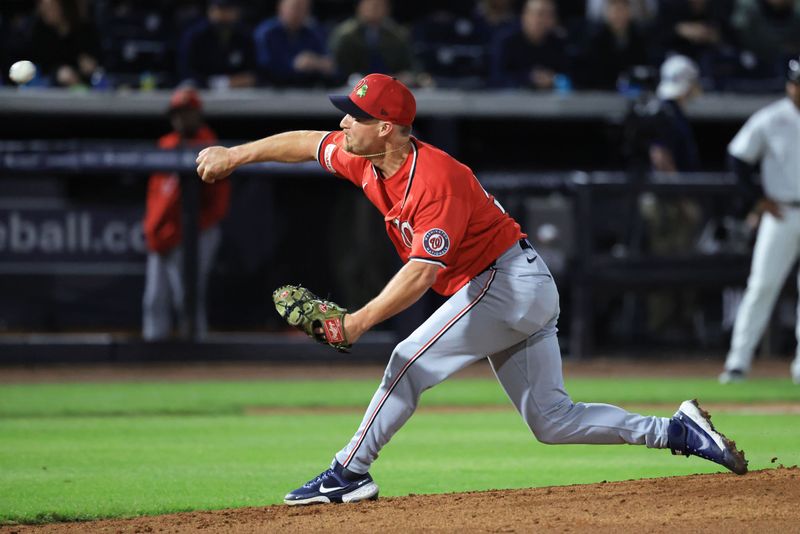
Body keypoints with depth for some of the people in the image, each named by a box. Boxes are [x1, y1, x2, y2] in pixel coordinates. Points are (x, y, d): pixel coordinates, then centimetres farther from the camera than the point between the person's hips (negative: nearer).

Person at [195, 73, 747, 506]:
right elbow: (308, 142, 18)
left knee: (410, 362, -11)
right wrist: (235, 155, 17)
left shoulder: (437, 180, -25)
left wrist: (360, 321, -40)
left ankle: (350, 474, -6)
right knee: (552, 420, 8)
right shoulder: (369, 161, 1)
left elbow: (422, 272, -33)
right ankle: (677, 431, 7)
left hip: (510, 279, -10)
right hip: (527, 292, 10)